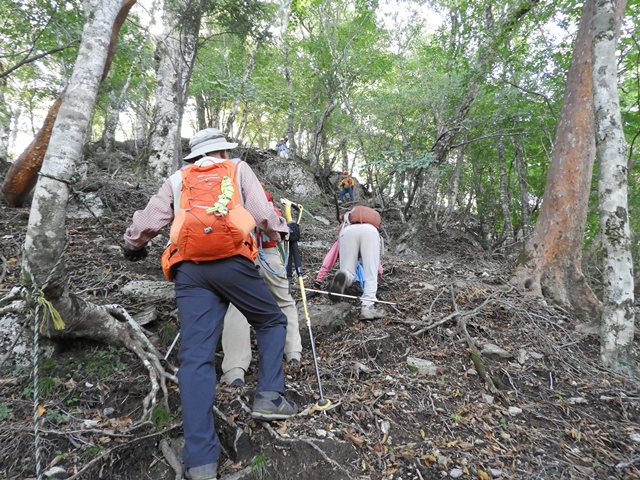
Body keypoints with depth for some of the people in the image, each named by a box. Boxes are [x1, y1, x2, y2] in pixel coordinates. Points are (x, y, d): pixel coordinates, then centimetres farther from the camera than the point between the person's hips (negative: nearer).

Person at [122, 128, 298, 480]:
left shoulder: (177, 180, 25)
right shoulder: (238, 169, 18)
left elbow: (148, 221, 22)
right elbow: (262, 214, 4)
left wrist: (133, 245, 42)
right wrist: (284, 231, 22)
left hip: (188, 270, 3)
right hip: (231, 261, -2)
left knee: (196, 356, -1)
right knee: (272, 321, 19)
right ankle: (269, 397, 7)